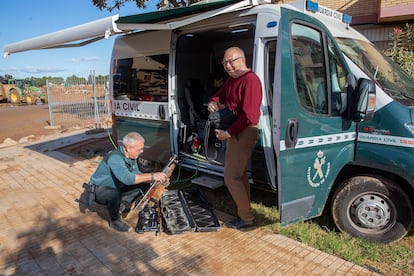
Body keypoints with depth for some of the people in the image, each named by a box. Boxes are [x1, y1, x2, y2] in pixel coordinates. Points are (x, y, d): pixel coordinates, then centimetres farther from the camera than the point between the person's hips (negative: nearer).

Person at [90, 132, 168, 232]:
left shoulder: (131, 156, -8)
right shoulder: (115, 157, -34)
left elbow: (136, 174, 2)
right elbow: (127, 178, -47)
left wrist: (156, 179, -13)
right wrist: (152, 176, -44)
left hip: (116, 187, 8)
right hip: (99, 190, -7)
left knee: (144, 185, 0)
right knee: (114, 194, -39)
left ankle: (122, 205, 7)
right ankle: (115, 221, -12)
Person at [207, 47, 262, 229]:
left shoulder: (250, 80, -19)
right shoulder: (231, 79, 11)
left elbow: (249, 116, -25)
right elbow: (219, 95, 23)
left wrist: (228, 133, -22)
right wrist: (213, 102, -1)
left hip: (244, 132, -10)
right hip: (234, 132, 10)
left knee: (231, 177, -7)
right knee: (239, 173, 19)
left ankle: (246, 217, 7)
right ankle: (244, 210, 34)